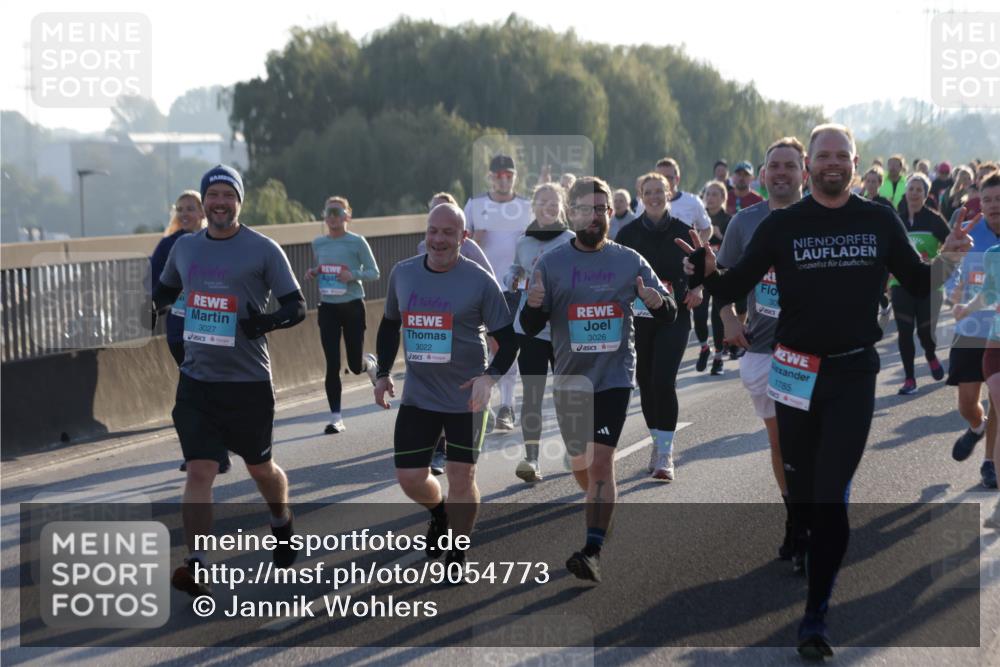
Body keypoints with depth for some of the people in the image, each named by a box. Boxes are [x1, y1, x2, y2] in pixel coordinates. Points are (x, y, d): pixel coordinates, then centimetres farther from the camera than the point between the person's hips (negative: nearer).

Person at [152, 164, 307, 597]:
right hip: (197, 379, 3)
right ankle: (195, 564, -6)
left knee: (260, 468, 13)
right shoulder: (185, 248, 9)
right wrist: (151, 309, 7)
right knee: (199, 471, -7)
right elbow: (166, 291, 27)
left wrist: (267, 321, -25)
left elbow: (297, 306, -6)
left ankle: (282, 525, 42)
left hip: (248, 381, -3)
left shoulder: (263, 250, -5)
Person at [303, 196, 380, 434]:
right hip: (327, 308, 3)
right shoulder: (318, 243, 6)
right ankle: (336, 418, 2)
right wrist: (313, 273, -1)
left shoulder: (357, 242, -7)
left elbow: (374, 272, -4)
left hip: (353, 307, -3)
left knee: (355, 365, 4)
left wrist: (353, 275, -21)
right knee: (332, 365, -3)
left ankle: (370, 363, 42)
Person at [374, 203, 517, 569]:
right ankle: (438, 513, 37)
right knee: (410, 477, 3)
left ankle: (457, 556, 18)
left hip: (466, 397, -3)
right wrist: (383, 373, 10)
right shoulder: (402, 273, 2)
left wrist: (490, 376, -23)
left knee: (461, 476, 0)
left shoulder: (480, 281, -10)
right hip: (417, 397, 4)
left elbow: (508, 338, -7)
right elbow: (390, 325, 17)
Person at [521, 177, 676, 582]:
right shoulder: (550, 264, -1)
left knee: (602, 461, -14)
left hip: (615, 377, -2)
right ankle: (600, 509, 47)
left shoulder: (630, 261, 0)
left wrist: (658, 302, -19)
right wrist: (533, 305, -25)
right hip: (570, 378, 2)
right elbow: (531, 328, -2)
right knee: (580, 463, 16)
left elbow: (669, 314, 5)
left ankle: (593, 551, -16)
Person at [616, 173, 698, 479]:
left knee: (664, 381, -14)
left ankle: (665, 454, -10)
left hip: (674, 317, -2)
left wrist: (697, 288, -5)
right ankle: (658, 443, 26)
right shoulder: (629, 233, 3)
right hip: (638, 316, 2)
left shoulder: (682, 231, 2)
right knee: (646, 382, 9)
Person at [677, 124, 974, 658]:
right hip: (795, 372, 1)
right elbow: (734, 288, -1)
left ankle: (815, 615, 0)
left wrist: (949, 258, -12)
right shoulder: (783, 224, 0)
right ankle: (808, 569, 35)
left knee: (831, 496, -4)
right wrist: (707, 273, -22)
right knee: (800, 489, 10)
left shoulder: (880, 222, 2)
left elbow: (920, 285, 8)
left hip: (854, 374, -1)